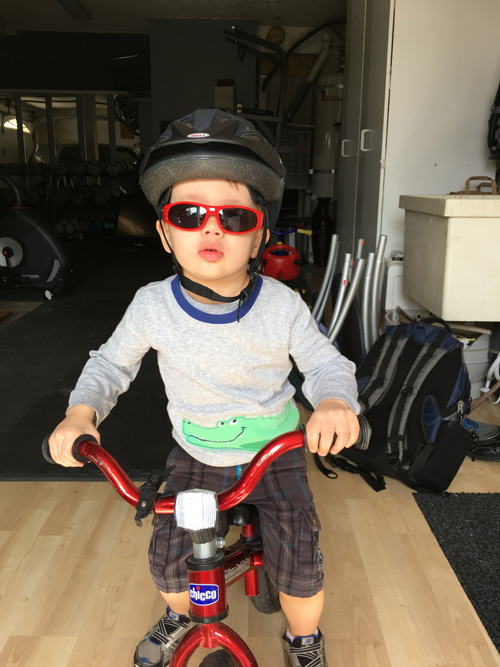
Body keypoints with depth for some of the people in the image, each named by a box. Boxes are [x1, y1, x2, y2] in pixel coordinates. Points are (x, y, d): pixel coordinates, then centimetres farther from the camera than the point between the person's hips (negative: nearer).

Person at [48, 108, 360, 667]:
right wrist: (81, 411, -19)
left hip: (274, 451, -1)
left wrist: (334, 402, -32)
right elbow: (111, 363, -1)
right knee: (168, 553, -2)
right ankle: (180, 614, 37)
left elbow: (325, 363, -9)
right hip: (196, 456, 2)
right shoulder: (152, 306, -17)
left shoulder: (282, 306, -20)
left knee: (298, 558, -7)